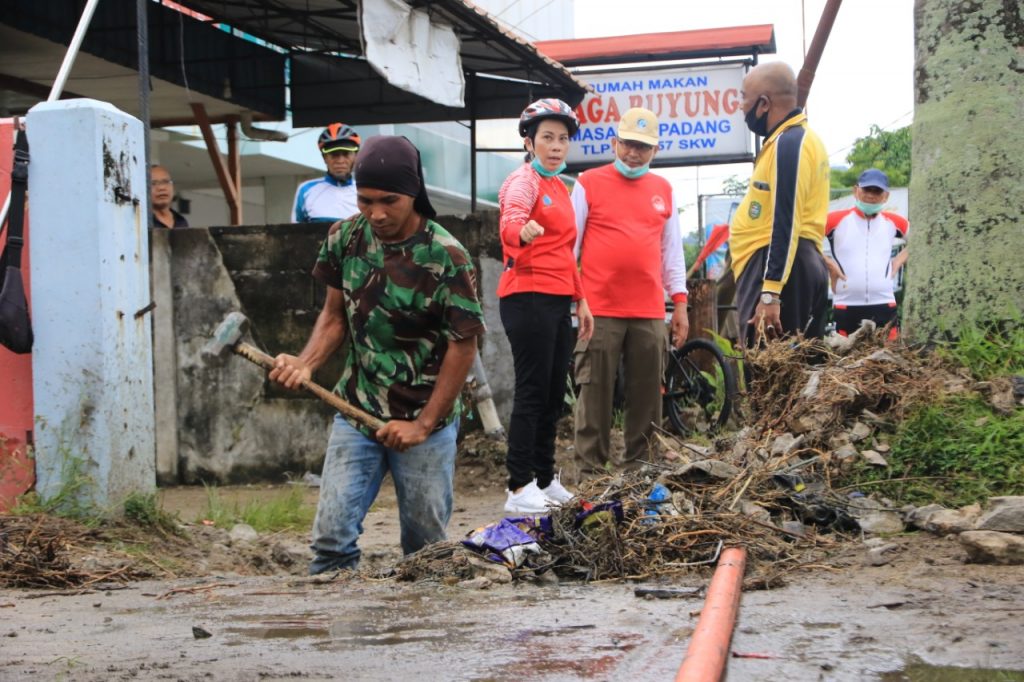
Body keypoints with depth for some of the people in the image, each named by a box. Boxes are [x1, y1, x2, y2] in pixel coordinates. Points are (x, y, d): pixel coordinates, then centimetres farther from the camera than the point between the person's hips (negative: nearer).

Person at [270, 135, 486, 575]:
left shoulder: (445, 257, -14)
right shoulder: (346, 237, 0)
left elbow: (463, 344, -11)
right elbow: (335, 315, 10)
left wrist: (423, 425, -12)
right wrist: (305, 364, -10)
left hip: (426, 423, -3)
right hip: (356, 413, 4)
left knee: (426, 546, 3)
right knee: (331, 536, -6)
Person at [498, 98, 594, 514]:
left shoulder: (559, 186, 18)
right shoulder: (524, 181, -8)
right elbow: (510, 221, -31)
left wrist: (580, 299, 21)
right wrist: (522, 231, -53)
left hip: (558, 301, 9)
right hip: (528, 297, -9)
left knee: (554, 394, 11)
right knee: (532, 391, -10)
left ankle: (545, 480, 19)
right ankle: (519, 488, -8)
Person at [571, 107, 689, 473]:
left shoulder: (663, 189, 14)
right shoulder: (590, 183, 3)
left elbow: (672, 248, 17)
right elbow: (568, 243, 4)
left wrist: (680, 302, 13)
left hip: (650, 312, 4)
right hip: (600, 310, -3)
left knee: (647, 396, 6)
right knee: (595, 394, -1)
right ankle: (591, 471, 4)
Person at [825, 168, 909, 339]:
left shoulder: (893, 222, 10)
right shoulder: (837, 220, 0)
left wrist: (899, 260, 11)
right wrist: (827, 263, -5)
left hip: (884, 305, 2)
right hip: (846, 305, -2)